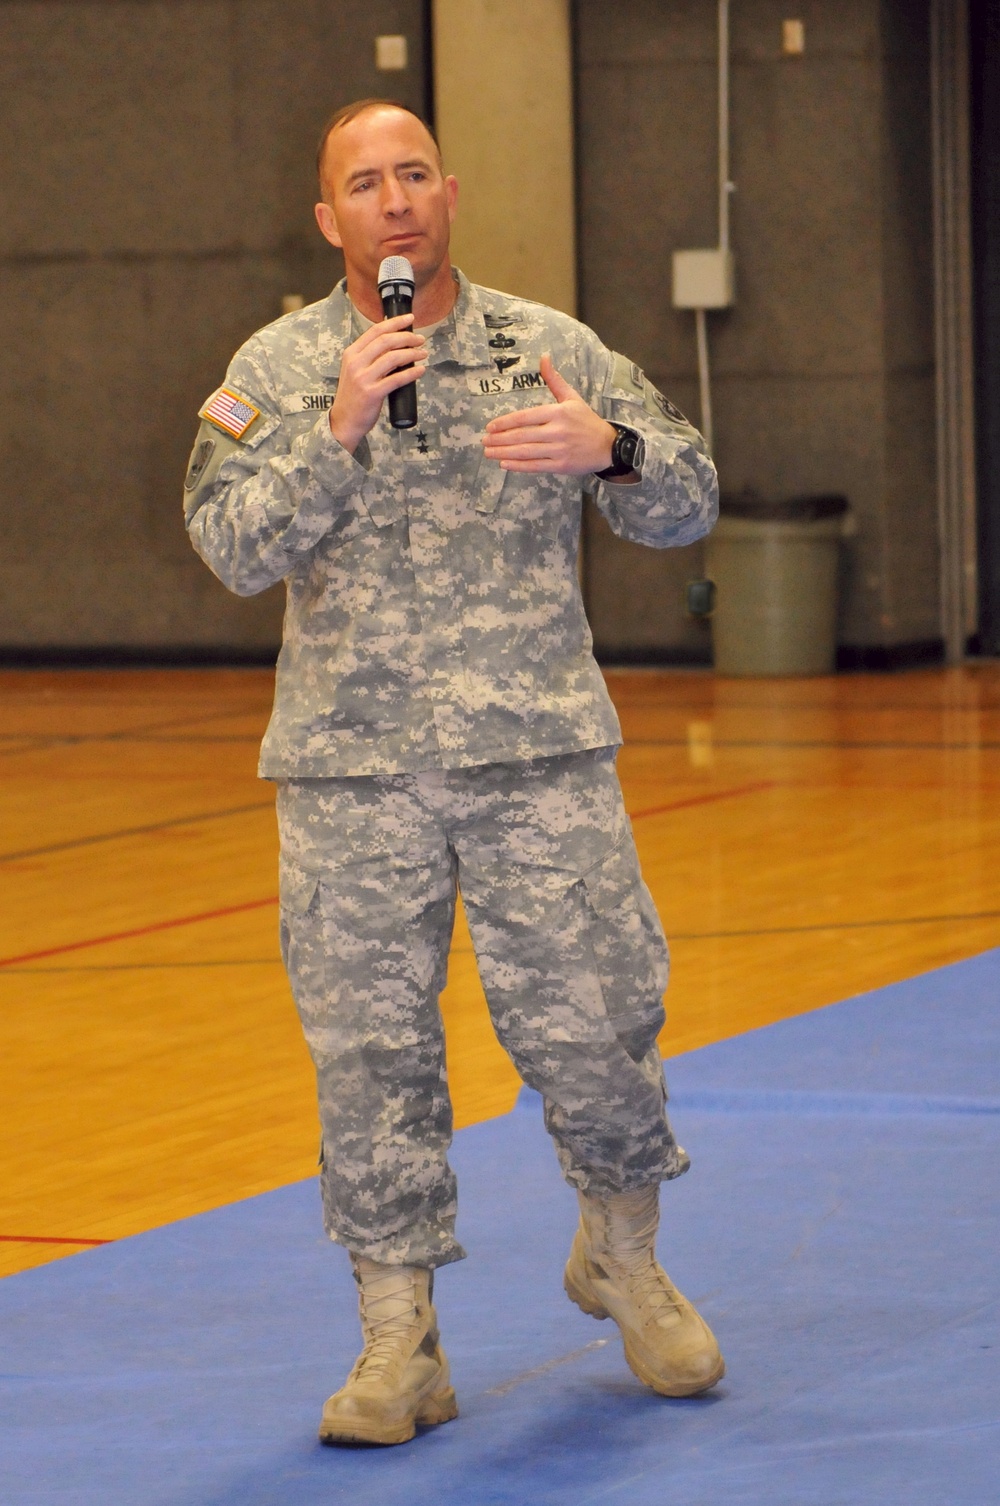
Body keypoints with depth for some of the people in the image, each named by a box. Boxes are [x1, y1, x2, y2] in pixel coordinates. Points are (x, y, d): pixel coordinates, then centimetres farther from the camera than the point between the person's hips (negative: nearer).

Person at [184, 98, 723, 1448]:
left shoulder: (552, 349, 6)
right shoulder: (278, 368, 4)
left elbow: (689, 501, 5)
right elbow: (233, 547, -7)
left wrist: (611, 450, -16)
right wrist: (338, 428, -18)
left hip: (541, 754, 0)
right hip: (353, 770, 0)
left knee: (591, 1025, 1)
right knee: (372, 1053, 1)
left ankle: (625, 1258, 28)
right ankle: (399, 1344, 11)